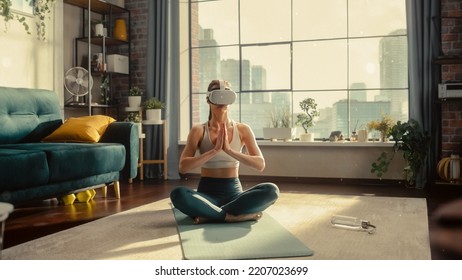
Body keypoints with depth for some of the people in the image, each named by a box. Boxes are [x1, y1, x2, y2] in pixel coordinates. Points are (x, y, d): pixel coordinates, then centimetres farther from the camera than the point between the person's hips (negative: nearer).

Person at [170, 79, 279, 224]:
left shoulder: (243, 130, 3)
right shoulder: (198, 130, 0)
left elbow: (260, 165, -8)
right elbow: (183, 167, -12)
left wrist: (229, 150, -20)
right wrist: (215, 150, -21)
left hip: (233, 193, 2)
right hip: (207, 193, -2)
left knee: (271, 190, -27)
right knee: (178, 194, -34)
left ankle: (209, 214, -25)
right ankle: (233, 215, -25)